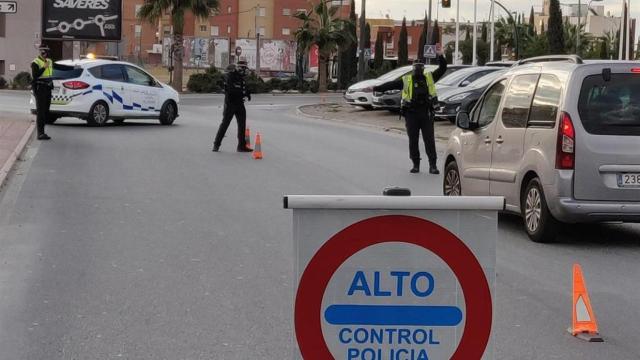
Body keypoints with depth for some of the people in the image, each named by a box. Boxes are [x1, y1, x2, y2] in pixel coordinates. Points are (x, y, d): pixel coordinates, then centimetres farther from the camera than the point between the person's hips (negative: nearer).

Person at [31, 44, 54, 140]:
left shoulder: (49, 61, 14)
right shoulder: (36, 63, -11)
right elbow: (34, 76, -22)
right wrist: (44, 67, -25)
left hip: (48, 89, 8)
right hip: (39, 89, -8)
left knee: (46, 111, 9)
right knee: (40, 111, -11)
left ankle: (41, 132, 15)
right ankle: (40, 134, -12)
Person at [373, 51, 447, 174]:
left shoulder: (429, 77, 12)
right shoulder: (406, 80, 9)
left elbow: (442, 69, 13)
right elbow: (390, 85, 6)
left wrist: (440, 57, -2)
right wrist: (374, 88, 1)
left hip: (426, 113, 0)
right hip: (411, 114, 0)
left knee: (429, 140, -2)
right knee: (413, 141, 3)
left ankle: (433, 165, 0)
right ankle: (415, 165, 14)